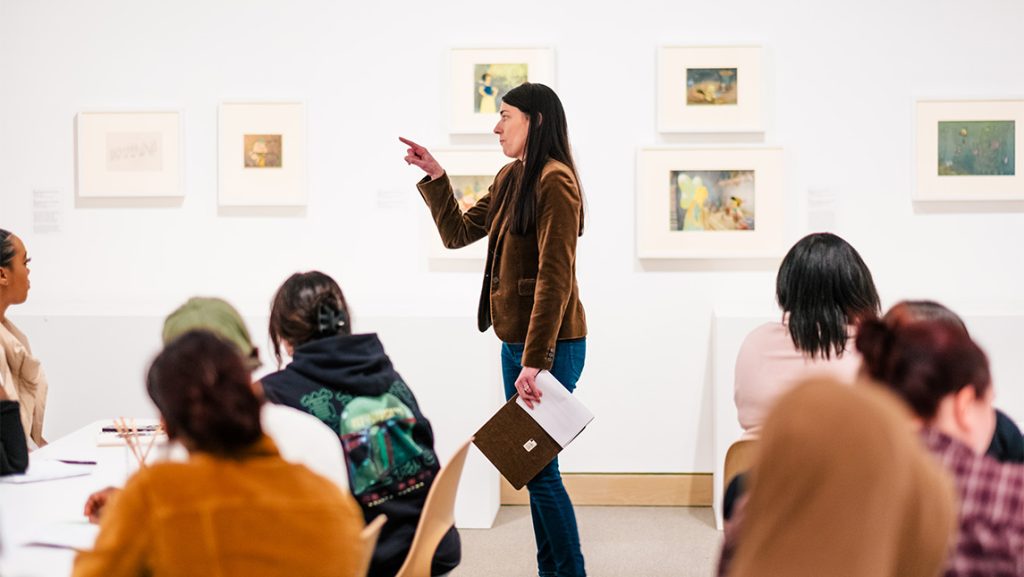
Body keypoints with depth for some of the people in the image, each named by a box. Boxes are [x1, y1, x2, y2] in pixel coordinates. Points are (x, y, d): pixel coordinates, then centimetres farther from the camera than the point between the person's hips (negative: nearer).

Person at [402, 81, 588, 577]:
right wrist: (435, 177, 8)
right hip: (515, 341, 9)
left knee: (539, 467, -6)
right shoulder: (509, 178, 13)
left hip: (549, 344, -9)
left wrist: (535, 361, -23)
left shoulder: (554, 182, -15)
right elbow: (458, 233, 21)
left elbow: (555, 277, -20)